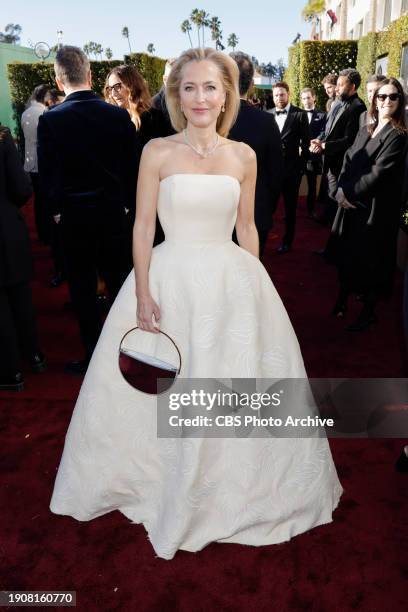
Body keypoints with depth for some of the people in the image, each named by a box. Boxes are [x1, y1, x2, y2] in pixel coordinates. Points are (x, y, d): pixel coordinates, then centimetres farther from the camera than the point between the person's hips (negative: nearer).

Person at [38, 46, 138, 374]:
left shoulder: (50, 120, -10)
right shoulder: (120, 116, -6)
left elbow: (47, 173, -7)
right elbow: (132, 167, -1)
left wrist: (57, 209, 8)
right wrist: (128, 204, 12)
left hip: (74, 216, -2)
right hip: (114, 212, 2)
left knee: (83, 290, 10)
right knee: (121, 284, 14)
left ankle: (94, 355, 19)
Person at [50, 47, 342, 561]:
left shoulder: (243, 156, 3)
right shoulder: (157, 152, -4)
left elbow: (246, 227, 9)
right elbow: (143, 226, -4)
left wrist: (256, 286, 7)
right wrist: (143, 294, -10)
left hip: (232, 281, 2)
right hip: (171, 279, -2)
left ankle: (233, 490, 39)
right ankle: (160, 482, 36)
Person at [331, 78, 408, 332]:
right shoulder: (366, 131, 12)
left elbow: (379, 172, -18)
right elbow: (349, 160, 7)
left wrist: (349, 192, -14)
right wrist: (342, 189, -10)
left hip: (376, 208, -6)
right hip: (352, 204, 6)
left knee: (371, 257, 3)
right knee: (348, 252, 14)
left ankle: (369, 311, 18)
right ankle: (343, 297, 31)